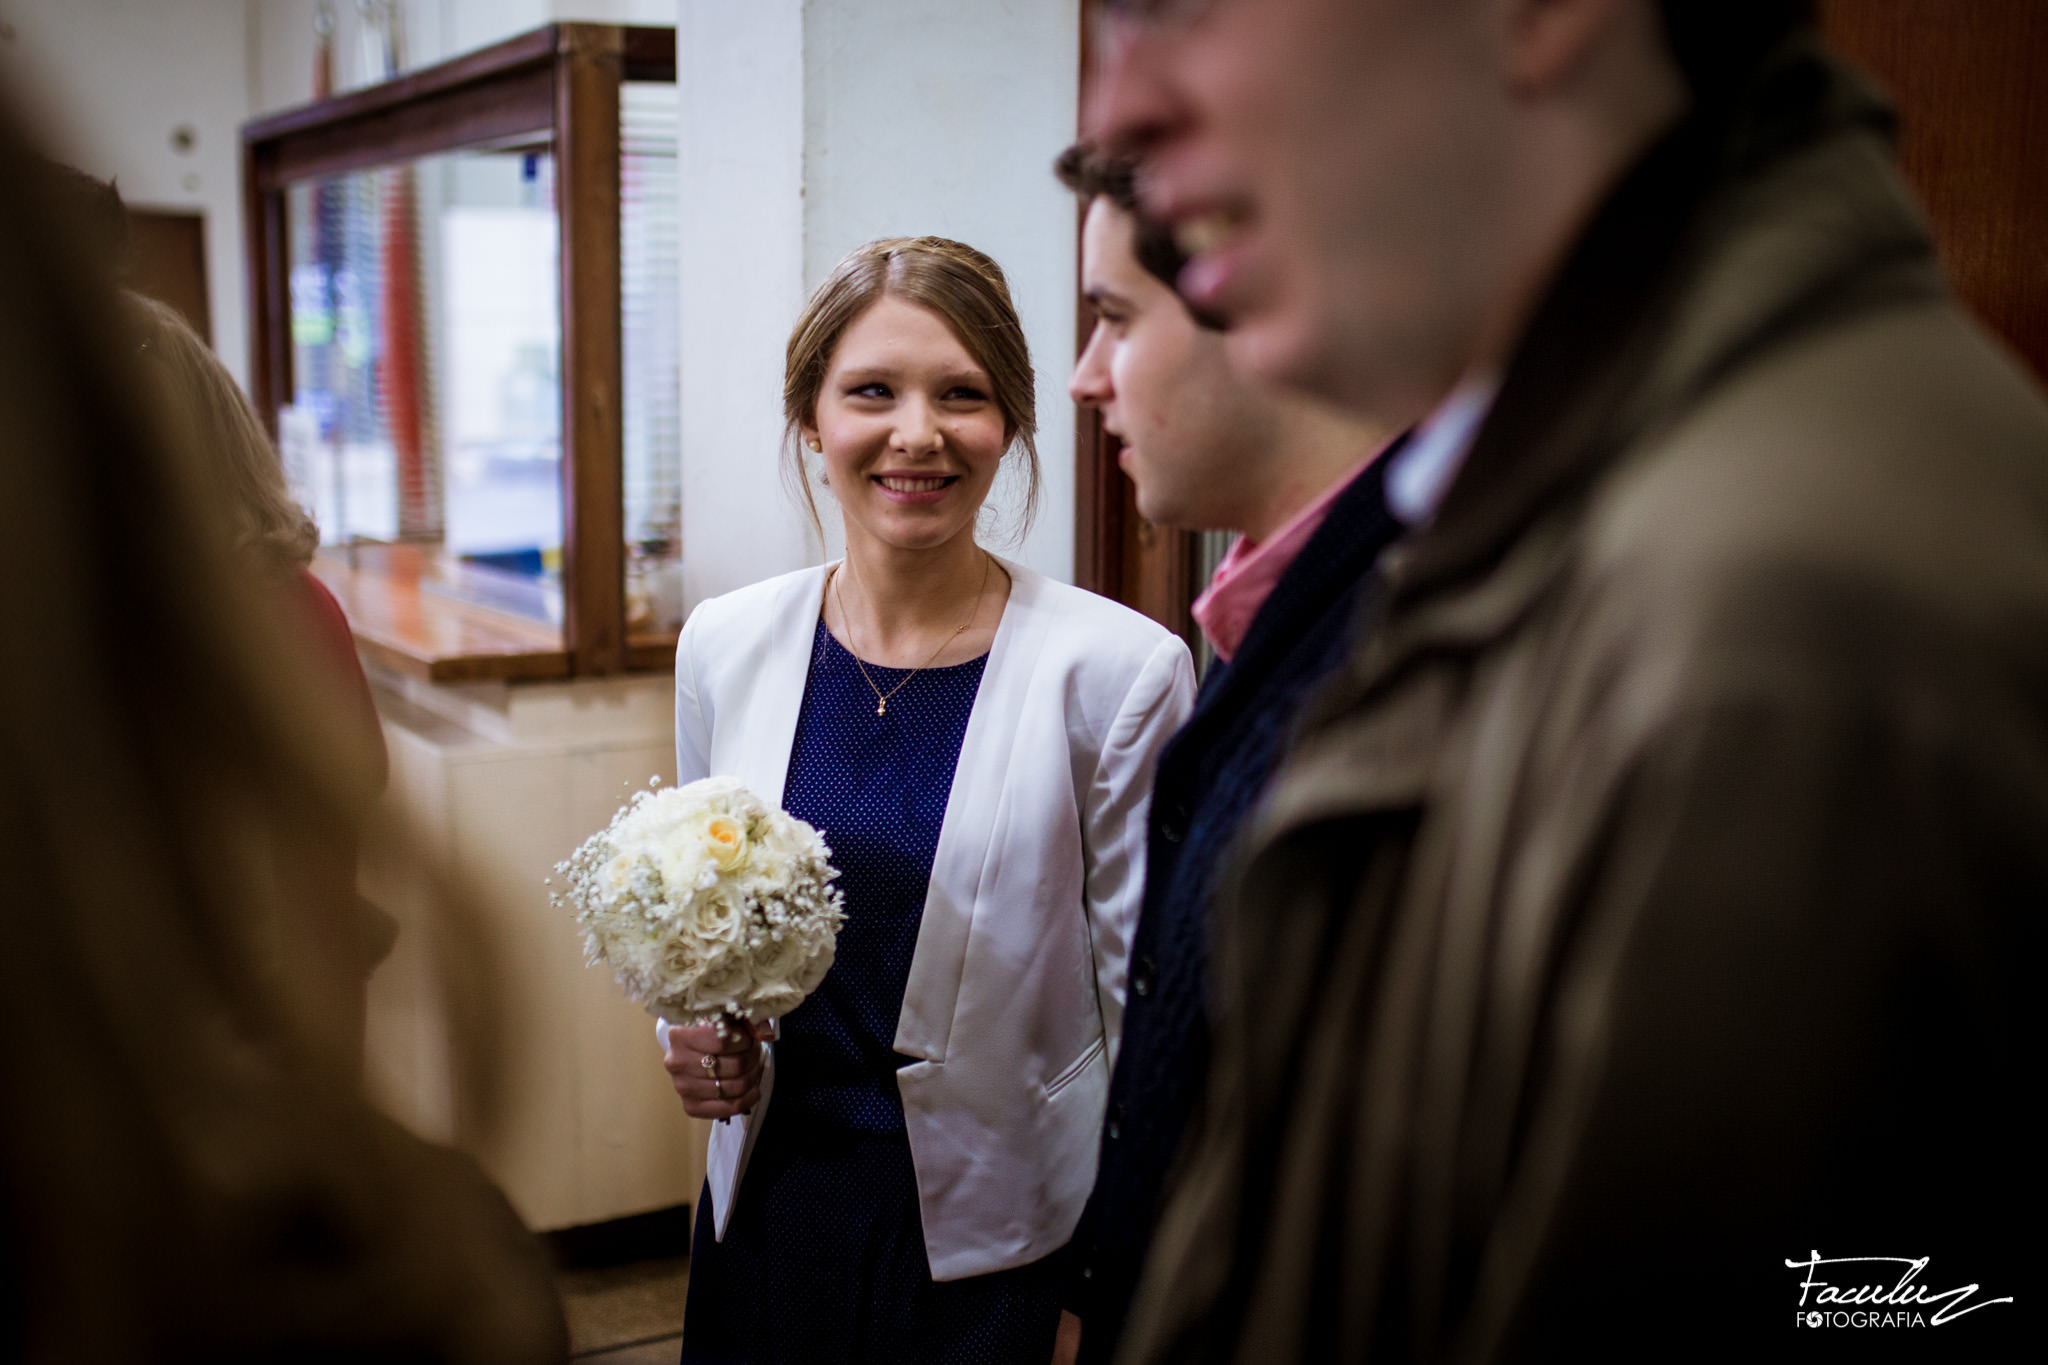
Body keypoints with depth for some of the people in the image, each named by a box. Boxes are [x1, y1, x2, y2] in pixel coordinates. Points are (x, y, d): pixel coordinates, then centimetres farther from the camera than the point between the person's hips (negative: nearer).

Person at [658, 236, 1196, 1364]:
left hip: (994, 1233, -3)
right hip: (768, 1198, 4)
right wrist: (688, 1027, -6)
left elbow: (1152, 1007, -10)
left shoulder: (1121, 669, -15)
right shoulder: (723, 644, -2)